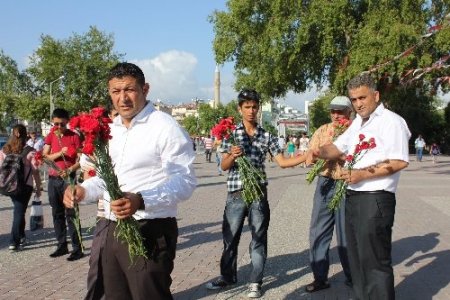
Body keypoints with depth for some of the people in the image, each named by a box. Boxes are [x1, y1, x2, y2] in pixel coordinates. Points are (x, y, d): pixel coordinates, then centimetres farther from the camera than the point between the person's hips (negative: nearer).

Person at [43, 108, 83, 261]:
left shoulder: (74, 136, -2)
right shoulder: (50, 136, 10)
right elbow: (44, 157, 2)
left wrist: (70, 170, -21)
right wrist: (60, 153, -15)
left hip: (68, 179, -5)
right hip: (53, 179, 5)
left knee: (71, 214, -7)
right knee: (57, 214, 9)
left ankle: (77, 248, -4)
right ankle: (61, 245, 18)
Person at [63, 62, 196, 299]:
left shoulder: (165, 126, -12)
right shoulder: (111, 129, 13)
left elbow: (185, 181, -19)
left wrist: (141, 200, -33)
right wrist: (84, 190, 4)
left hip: (150, 233, -7)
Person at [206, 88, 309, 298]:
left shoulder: (266, 136, 6)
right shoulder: (230, 133, 3)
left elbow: (282, 162, 4)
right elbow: (224, 166, 1)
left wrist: (307, 156, -7)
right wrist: (232, 156, -20)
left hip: (258, 194, 1)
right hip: (235, 194, 0)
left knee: (259, 238, 5)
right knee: (230, 237, 9)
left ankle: (255, 282, 16)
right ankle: (227, 276, 27)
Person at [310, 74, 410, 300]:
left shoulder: (391, 121, -10)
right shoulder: (358, 123, 16)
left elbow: (399, 162, -18)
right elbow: (337, 148, 19)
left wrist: (362, 174, -20)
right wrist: (320, 152, -3)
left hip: (376, 199, -9)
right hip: (353, 197, 9)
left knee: (375, 261, -2)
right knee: (356, 258, 17)